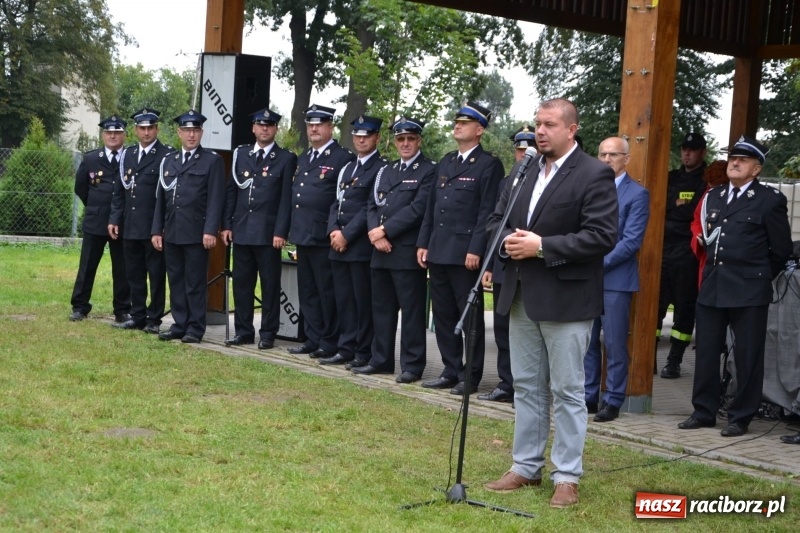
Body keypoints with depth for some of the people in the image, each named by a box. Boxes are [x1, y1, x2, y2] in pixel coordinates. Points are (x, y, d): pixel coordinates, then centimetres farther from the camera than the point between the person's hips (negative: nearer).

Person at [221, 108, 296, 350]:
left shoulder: (286, 159, 1)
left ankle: (268, 334, 10)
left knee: (270, 284, 2)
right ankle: (243, 331, 17)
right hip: (241, 230, 4)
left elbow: (286, 198, -5)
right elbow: (231, 191, 12)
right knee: (241, 282, 8)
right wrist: (227, 225, 5)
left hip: (268, 233, -4)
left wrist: (280, 232, -12)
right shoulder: (240, 154, 12)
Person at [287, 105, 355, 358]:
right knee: (307, 291, 12)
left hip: (324, 238, -8)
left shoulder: (343, 158, -7)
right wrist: (293, 229, 15)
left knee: (327, 292, -1)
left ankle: (330, 343, 6)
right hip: (302, 235, 8)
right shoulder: (303, 159, 18)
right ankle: (313, 339, 20)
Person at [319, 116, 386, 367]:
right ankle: (346, 348, 16)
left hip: (362, 245, -7)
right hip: (338, 245, 7)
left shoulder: (382, 169, -6)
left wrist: (347, 235, -14)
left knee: (364, 301, -2)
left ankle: (365, 353, 5)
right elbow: (337, 202, 17)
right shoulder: (347, 168, 20)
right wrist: (334, 230, 0)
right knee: (343, 299, 10)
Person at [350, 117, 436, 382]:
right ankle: (381, 359, 21)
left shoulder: (429, 171, -2)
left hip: (409, 252, -7)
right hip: (381, 251, 7)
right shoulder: (386, 171, 19)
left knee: (411, 309, -2)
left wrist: (385, 230, -12)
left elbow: (417, 209, -13)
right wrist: (376, 234, -5)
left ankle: (412, 365, 4)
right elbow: (372, 205, 14)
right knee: (382, 307, 12)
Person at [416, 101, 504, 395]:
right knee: (443, 315, 11)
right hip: (438, 252, 7)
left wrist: (476, 250, -18)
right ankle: (451, 371, 21)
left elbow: (488, 212, -12)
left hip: (465, 255, -7)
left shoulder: (489, 165, -5)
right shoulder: (446, 162, 17)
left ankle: (471, 376, 9)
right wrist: (423, 243, 12)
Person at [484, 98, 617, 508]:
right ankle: (525, 467, 24)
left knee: (567, 391, 1)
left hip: (565, 300, -7)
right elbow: (497, 219, 17)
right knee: (526, 386, 14)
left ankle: (567, 477, 10)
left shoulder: (595, 175, -9)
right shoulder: (524, 172, 12)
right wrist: (507, 240, -6)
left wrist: (542, 246, -20)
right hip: (522, 296, 7)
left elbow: (602, 236, -17)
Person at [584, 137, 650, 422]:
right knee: (587, 342, 8)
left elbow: (632, 241, -10)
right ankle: (588, 396, 17)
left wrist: (599, 263, -15)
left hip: (615, 278, -5)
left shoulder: (637, 194, -3)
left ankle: (613, 401, 9)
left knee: (614, 344, 0)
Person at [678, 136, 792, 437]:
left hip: (748, 291, -5)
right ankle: (704, 412, 19)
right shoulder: (713, 196, 14)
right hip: (712, 287, 5)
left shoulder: (770, 200, -2)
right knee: (706, 353, 8)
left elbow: (781, 249, 1)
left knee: (747, 357, 2)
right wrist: (716, 269, 12)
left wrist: (758, 277, 6)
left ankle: (741, 418, 10)